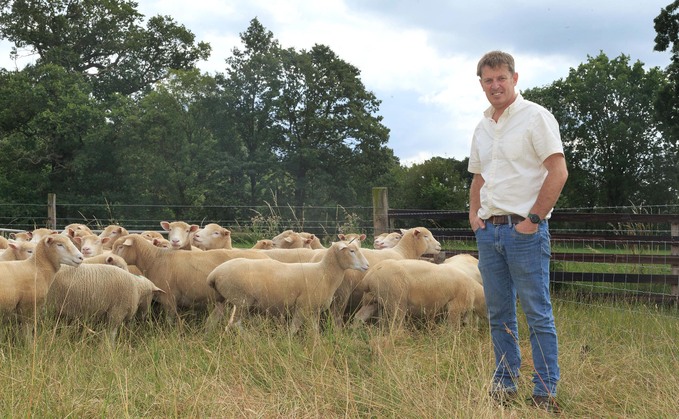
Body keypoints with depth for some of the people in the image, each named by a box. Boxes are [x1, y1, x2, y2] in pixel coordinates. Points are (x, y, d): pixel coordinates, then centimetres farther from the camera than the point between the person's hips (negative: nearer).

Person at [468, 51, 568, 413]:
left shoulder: (535, 117, -6)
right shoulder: (482, 128, 15)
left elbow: (558, 171, -12)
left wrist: (533, 219, -15)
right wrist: (474, 213, 8)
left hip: (524, 229, -7)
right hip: (489, 230, 7)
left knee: (537, 313, -3)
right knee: (498, 314, 12)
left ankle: (546, 392, 3)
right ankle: (504, 383, 21)